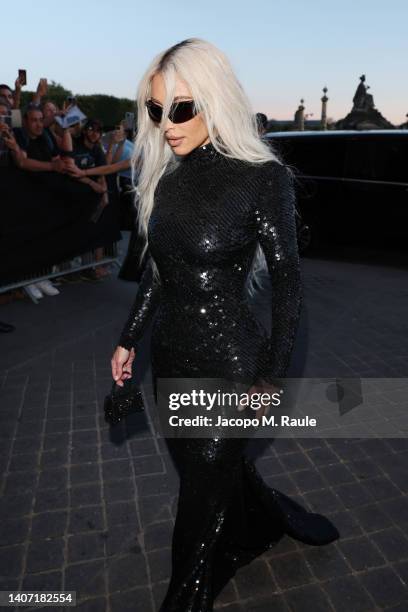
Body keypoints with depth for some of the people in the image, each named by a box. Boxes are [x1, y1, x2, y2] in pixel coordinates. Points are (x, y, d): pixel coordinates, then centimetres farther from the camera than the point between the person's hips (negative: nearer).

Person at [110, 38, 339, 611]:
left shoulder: (263, 176, -15)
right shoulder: (167, 175, 3)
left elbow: (288, 280, -11)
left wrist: (272, 374, -10)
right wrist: (128, 339, 13)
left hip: (228, 359, -6)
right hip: (170, 351, 7)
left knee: (202, 490, 12)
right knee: (215, 465, 23)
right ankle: (277, 518, 53)